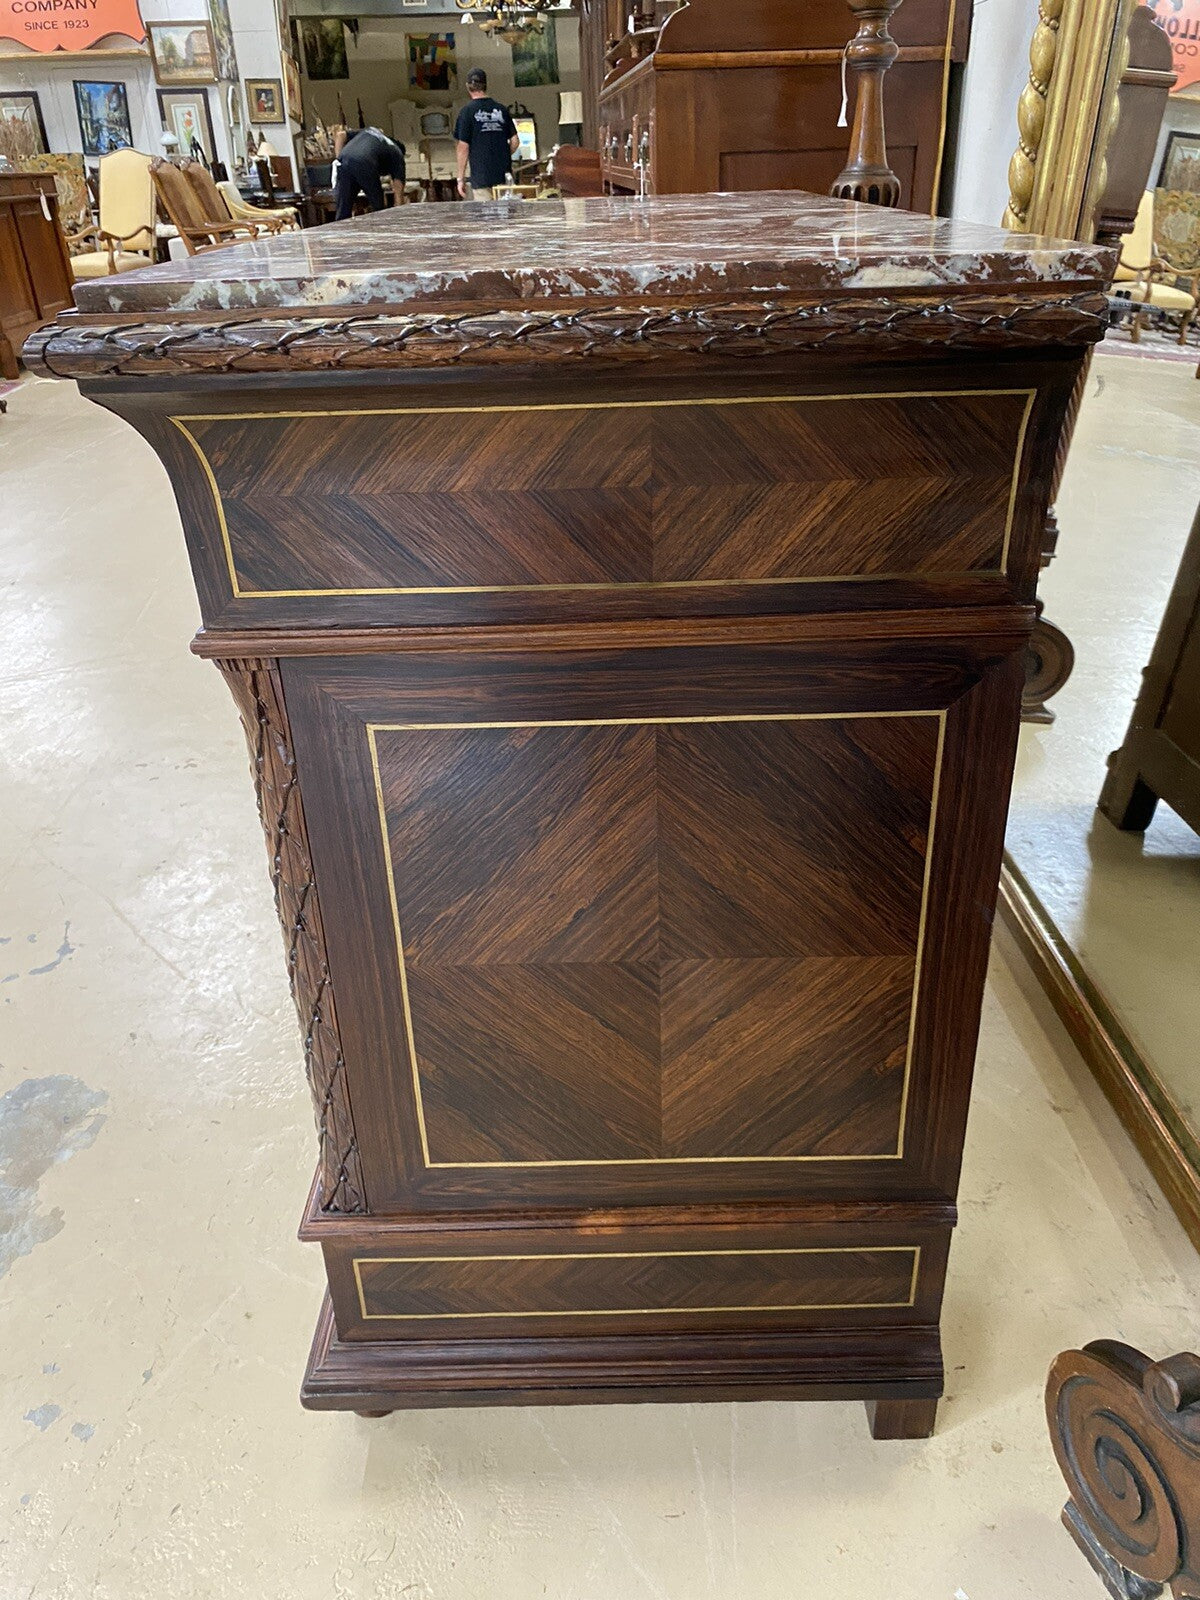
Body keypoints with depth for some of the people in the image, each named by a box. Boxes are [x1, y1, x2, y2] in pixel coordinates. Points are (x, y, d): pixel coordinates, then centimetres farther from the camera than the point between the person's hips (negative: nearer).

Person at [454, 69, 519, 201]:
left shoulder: (467, 111, -5)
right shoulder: (502, 110, 6)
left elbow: (463, 147, -7)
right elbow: (515, 141, 8)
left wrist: (461, 178, -1)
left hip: (480, 176, -4)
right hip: (504, 175, 4)